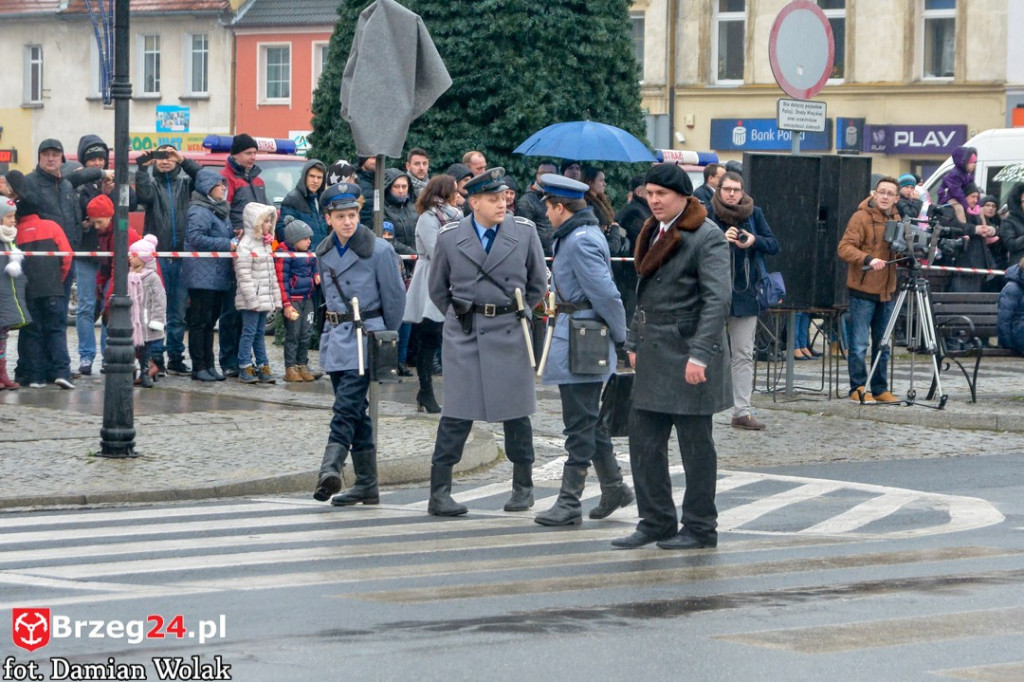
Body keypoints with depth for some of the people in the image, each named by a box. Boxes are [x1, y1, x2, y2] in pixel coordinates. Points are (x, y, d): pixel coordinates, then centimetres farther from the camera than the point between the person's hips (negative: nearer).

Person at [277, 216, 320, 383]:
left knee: (306, 334, 9)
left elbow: (314, 268, 29)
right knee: (293, 334, -4)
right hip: (293, 300, -7)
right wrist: (286, 304, -15)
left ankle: (302, 366, 18)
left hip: (307, 299, 7)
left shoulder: (308, 253, 11)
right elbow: (281, 280, -12)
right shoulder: (284, 254, -12)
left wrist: (317, 276, 4)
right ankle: (290, 369, 1)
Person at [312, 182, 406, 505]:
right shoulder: (324, 252, 8)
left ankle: (330, 467, -31)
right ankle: (367, 485, 12)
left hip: (365, 335, -6)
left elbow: (395, 297, -1)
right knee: (355, 410, 8)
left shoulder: (378, 250, -9)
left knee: (347, 404, -19)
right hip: (335, 335, 6)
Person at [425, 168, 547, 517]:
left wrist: (517, 315, 11)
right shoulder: (450, 236, 0)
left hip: (510, 335, 1)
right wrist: (462, 317, 11)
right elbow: (438, 289, 13)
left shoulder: (525, 232, 0)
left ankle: (523, 488, 20)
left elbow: (538, 284, 13)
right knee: (457, 413, -4)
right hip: (462, 334, -1)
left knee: (516, 412, 7)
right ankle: (439, 492, -2)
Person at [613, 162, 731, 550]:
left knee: (695, 444, 1)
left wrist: (700, 354, -24)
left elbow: (718, 299, -18)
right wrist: (634, 342, 16)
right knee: (643, 439, 7)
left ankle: (700, 529, 10)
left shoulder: (707, 237, -12)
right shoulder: (655, 233, 14)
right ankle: (656, 522, 17)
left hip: (687, 353, -8)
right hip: (654, 354, 8)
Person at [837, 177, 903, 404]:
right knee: (859, 344, -4)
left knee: (882, 344, 11)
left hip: (886, 291, 7)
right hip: (863, 290, -7)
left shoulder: (896, 219, 13)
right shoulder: (862, 217, -9)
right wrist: (868, 259, -30)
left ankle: (880, 389, 18)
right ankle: (858, 388, 3)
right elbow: (845, 247, -16)